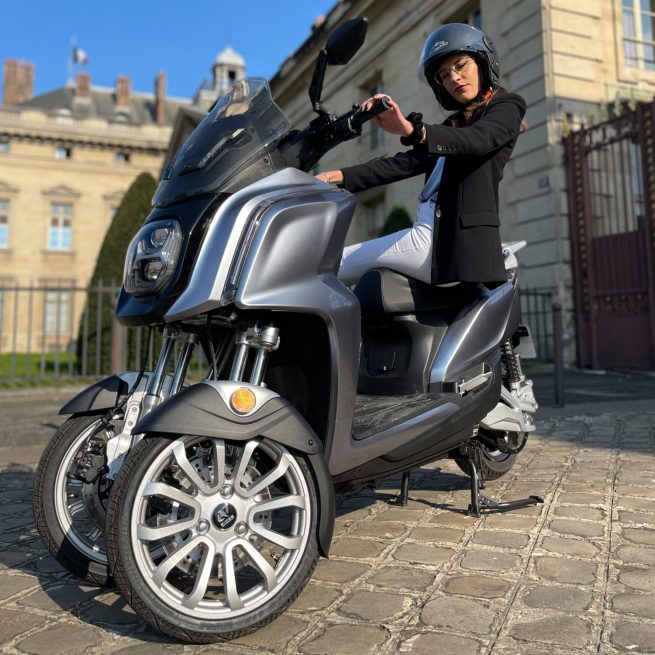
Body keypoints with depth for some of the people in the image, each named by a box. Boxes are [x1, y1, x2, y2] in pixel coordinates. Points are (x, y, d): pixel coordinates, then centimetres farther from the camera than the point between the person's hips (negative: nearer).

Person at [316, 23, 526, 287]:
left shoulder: (507, 107, 6)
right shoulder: (453, 125, 30)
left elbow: (477, 140, -18)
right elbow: (405, 163, 18)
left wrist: (412, 131, -36)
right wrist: (339, 177, 6)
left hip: (461, 236, -9)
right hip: (432, 231, 9)